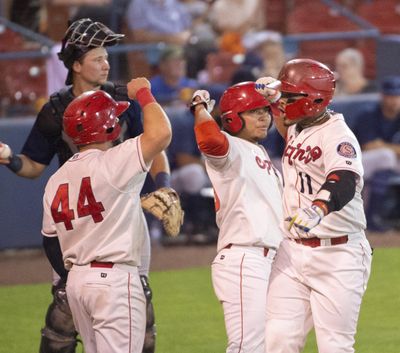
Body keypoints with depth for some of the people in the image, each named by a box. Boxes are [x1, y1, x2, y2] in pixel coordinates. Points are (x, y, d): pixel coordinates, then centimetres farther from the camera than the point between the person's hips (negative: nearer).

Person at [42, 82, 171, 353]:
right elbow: (160, 133, -24)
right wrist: (143, 93, -7)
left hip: (76, 280, 8)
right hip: (115, 278, -8)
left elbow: (50, 242, 14)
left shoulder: (56, 181, 9)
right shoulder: (110, 163, -14)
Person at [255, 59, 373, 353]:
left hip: (337, 255, -8)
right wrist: (272, 99, 17)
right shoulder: (297, 128, 9)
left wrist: (318, 209, -55)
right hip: (293, 252, 8)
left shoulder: (338, 137, -17)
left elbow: (345, 182, -36)